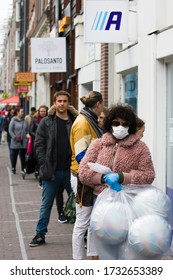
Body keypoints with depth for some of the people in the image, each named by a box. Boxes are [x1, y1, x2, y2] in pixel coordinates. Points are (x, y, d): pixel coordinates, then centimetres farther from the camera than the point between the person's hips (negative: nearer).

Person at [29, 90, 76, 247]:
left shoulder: (75, 122, 4)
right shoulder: (46, 122, 3)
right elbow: (39, 144, 0)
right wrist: (45, 166, -9)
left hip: (70, 170, 1)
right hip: (52, 171, 0)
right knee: (46, 204, 7)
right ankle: (40, 234, 17)